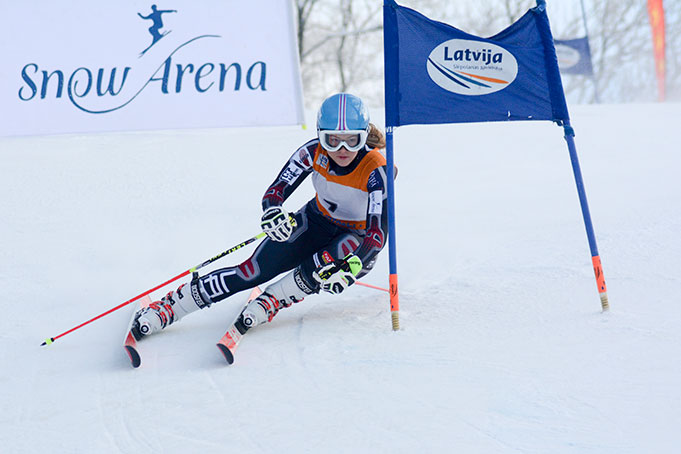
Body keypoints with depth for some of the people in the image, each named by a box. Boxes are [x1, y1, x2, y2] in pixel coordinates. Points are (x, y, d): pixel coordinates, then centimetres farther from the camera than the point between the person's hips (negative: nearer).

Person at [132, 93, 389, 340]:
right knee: (255, 270, -14)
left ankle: (268, 304, -13)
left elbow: (378, 235, -35)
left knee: (318, 271, -37)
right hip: (317, 220, 3)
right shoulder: (314, 152, -21)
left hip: (358, 239, -3)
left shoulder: (375, 170, -31)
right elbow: (275, 191, -19)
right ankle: (168, 307, -11)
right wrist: (273, 212, -44)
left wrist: (350, 267, -54)